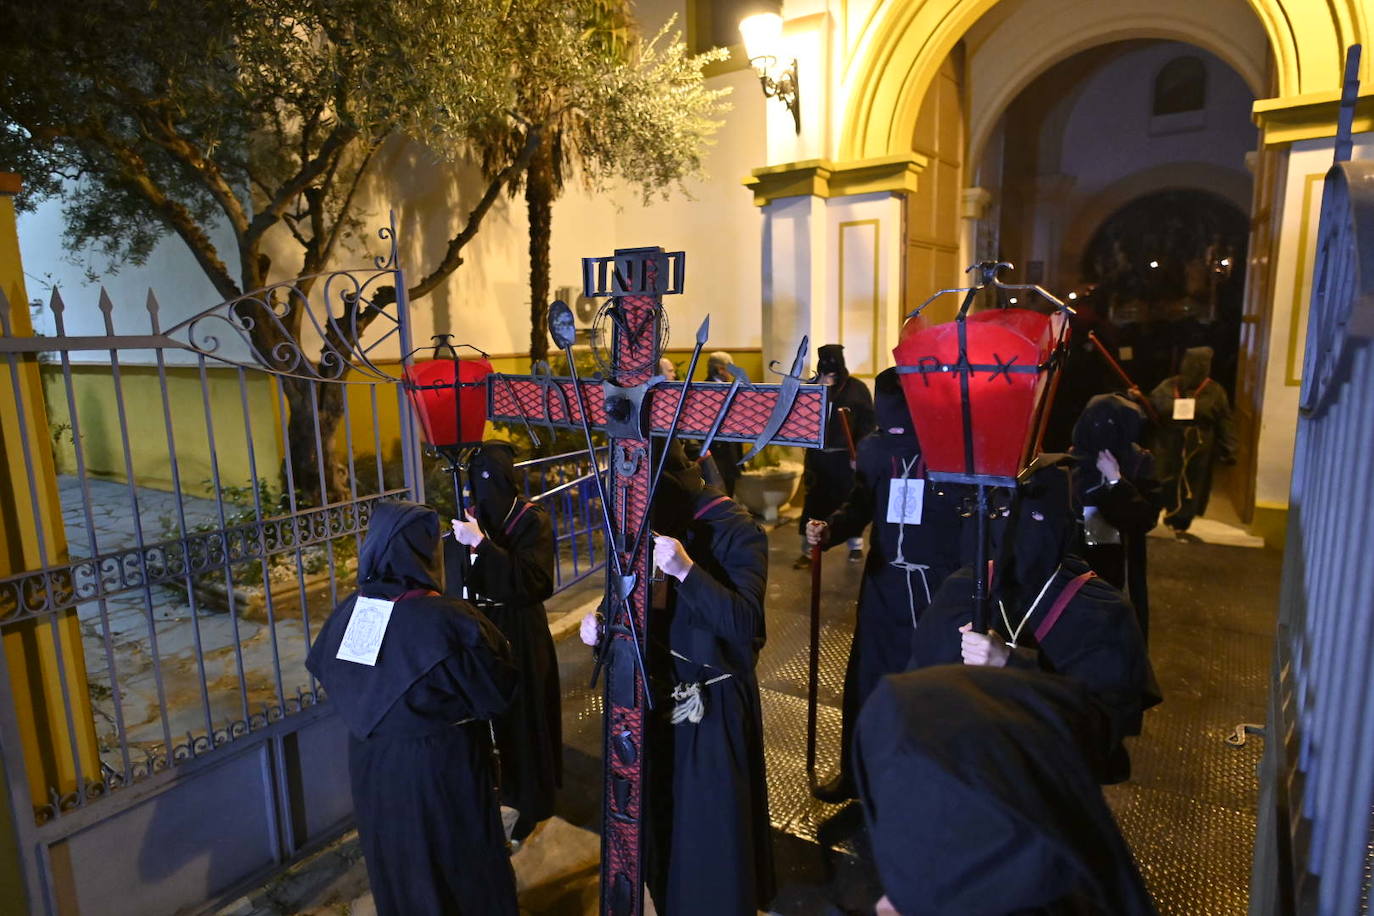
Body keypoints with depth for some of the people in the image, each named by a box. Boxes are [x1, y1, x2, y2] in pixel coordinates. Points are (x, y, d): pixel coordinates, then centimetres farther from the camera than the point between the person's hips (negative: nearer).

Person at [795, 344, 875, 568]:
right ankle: (808, 551, 13)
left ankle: (856, 546, 27)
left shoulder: (856, 388, -4)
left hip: (845, 455, -2)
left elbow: (867, 423, -4)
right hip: (817, 454, 2)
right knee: (814, 502, 4)